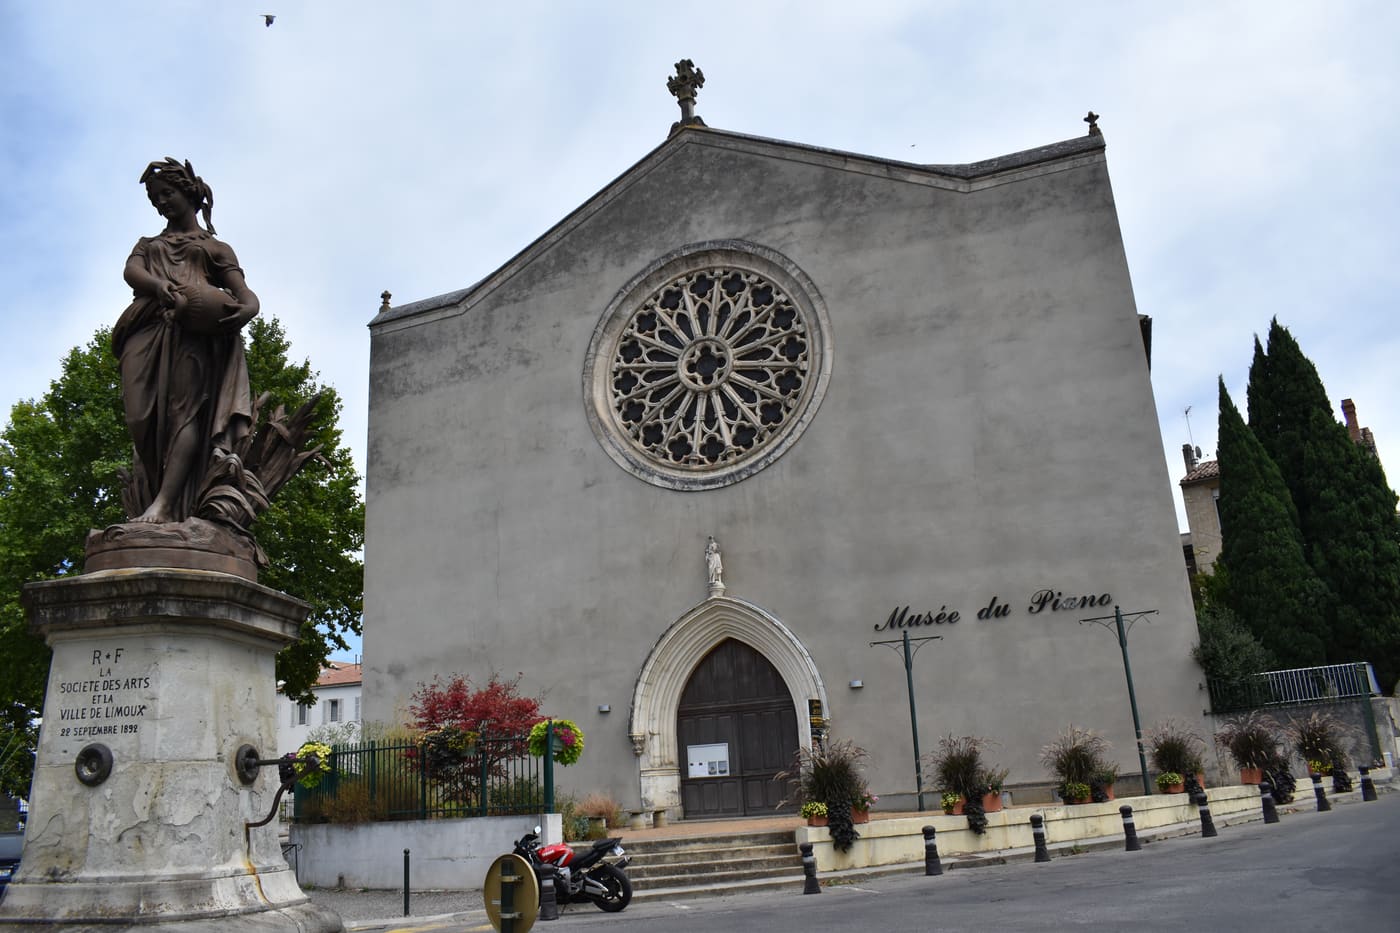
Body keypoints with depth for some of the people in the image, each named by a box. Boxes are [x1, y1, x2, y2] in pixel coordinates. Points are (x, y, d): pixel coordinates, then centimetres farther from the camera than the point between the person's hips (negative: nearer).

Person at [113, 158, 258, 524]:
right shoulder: (148, 244, 34)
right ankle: (143, 509, -14)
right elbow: (131, 271, 12)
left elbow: (245, 295, 10)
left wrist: (245, 310, -17)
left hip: (194, 332, -3)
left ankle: (164, 504, -35)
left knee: (185, 410, -22)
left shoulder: (216, 248, 25)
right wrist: (160, 286, -14)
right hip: (147, 331, 4)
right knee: (143, 419, -13)